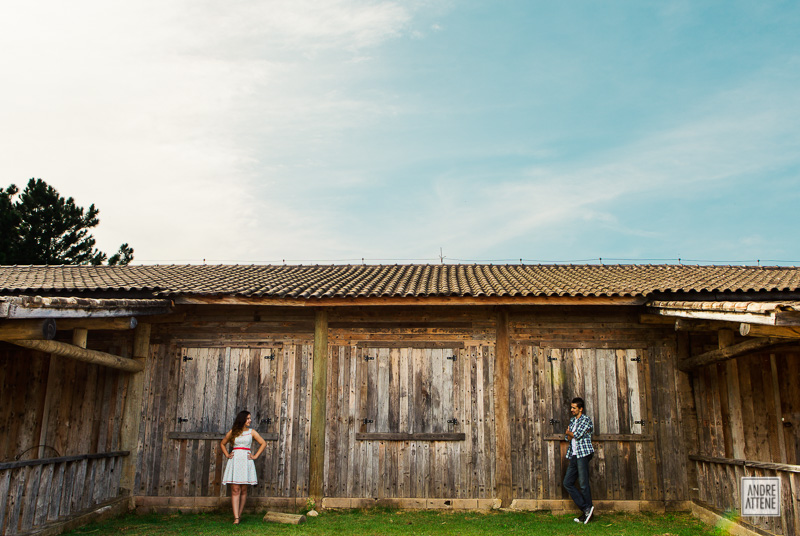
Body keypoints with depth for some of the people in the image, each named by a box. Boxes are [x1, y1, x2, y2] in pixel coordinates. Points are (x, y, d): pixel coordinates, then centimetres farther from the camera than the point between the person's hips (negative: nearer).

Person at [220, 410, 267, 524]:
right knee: (235, 490, -6)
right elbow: (222, 443, 22)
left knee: (243, 490, 3)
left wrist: (255, 456, 5)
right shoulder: (233, 432, 8)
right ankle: (236, 518, -8)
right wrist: (227, 455, 10)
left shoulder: (251, 432, 8)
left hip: (246, 461, 1)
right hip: (234, 460, 0)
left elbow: (263, 443, 11)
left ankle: (239, 515, 15)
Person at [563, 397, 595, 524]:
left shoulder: (586, 419, -5)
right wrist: (571, 435, -7)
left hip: (583, 454, -8)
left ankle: (587, 511, 5)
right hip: (574, 455, 8)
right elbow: (568, 438, 14)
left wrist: (569, 433, 5)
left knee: (583, 484, -6)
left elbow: (577, 434, -15)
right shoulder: (572, 421, 19)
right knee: (567, 483, 4)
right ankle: (586, 509, 9)